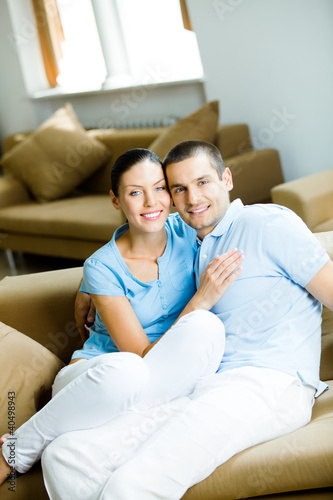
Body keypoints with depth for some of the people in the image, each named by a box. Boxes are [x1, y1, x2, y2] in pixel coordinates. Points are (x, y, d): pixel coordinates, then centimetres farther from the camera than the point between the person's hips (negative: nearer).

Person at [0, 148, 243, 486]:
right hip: (98, 371, -3)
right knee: (124, 371, -41)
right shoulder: (102, 268, -12)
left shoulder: (187, 233, -2)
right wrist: (202, 299, -25)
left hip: (170, 377, 3)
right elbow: (142, 355, -17)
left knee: (207, 326, -30)